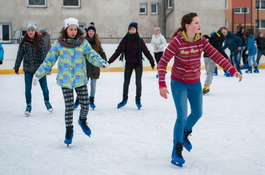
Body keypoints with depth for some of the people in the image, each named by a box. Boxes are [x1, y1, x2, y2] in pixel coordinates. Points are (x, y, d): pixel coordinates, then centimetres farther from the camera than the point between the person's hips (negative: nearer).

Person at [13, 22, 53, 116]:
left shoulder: (40, 41, -5)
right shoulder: (24, 42, -2)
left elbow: (44, 54, -5)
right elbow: (19, 55, 5)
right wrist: (16, 67, 9)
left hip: (40, 67, -1)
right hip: (28, 69, 1)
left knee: (44, 87, 7)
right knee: (27, 88, 2)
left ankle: (47, 101, 34)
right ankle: (28, 105, 23)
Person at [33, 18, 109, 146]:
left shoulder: (83, 42, 1)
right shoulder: (59, 44, 0)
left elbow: (92, 56, -6)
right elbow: (49, 60, 3)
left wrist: (102, 63, -26)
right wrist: (38, 74, -1)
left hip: (80, 79, 1)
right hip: (65, 80, -1)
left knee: (85, 104, 3)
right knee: (69, 107, 1)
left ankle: (82, 120, 36)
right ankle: (69, 130, 21)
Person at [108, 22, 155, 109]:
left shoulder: (139, 40, -8)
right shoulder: (125, 40, -5)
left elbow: (146, 51, -4)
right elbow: (118, 51, -7)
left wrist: (152, 61, -3)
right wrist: (110, 60, -14)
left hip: (138, 64, -2)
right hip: (128, 64, 2)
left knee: (138, 82, -2)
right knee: (126, 82, 10)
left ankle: (138, 100, 15)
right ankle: (124, 99, 26)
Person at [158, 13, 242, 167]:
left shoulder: (201, 40, -9)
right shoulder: (177, 41, -23)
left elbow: (215, 55, -13)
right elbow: (163, 62, -22)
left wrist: (232, 70, -22)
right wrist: (162, 85, -29)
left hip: (195, 83, 5)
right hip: (179, 83, -5)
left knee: (197, 113, 16)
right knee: (182, 117, -8)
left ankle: (185, 134, 46)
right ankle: (176, 150, 10)